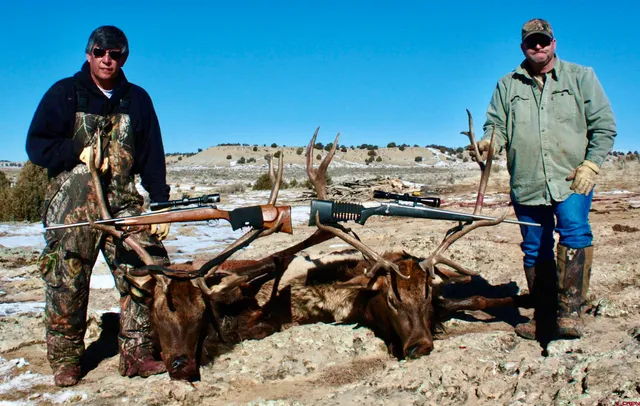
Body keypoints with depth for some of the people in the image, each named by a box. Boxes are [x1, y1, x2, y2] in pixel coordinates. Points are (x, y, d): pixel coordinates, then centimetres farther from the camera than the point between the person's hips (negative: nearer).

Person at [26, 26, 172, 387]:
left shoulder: (137, 99, 13)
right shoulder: (64, 93, 7)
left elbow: (153, 157, 12)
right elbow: (36, 145, 2)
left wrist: (161, 205, 4)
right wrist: (79, 152, -13)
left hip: (124, 204, 2)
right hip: (71, 204, -2)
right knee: (67, 281, -1)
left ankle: (137, 353, 3)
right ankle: (65, 361, 12)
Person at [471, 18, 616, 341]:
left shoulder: (580, 77, 8)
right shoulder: (507, 85, 13)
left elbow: (604, 125, 5)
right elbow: (497, 124, 9)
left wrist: (591, 164, -7)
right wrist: (488, 141, -14)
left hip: (572, 181, -2)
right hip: (526, 185, 3)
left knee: (575, 232, -23)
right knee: (535, 251, 8)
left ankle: (569, 311, -21)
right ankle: (544, 317, 19)